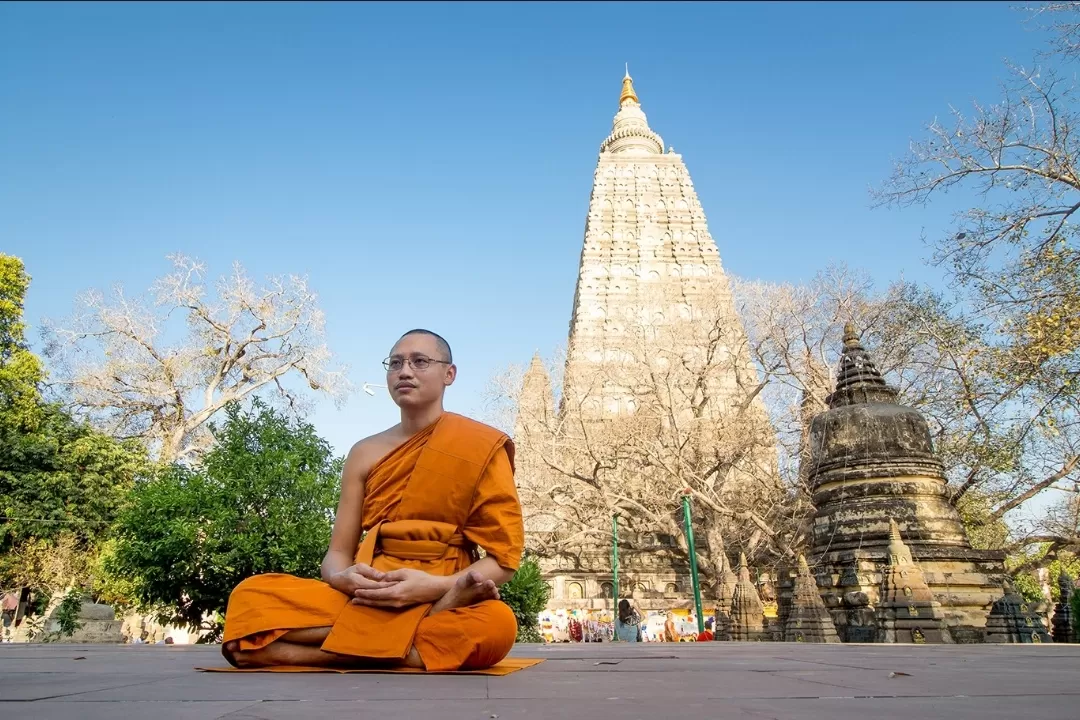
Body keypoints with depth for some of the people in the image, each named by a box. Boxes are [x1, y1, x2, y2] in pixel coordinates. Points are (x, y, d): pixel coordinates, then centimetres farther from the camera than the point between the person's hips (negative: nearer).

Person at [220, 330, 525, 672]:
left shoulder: (481, 446, 1)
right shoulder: (365, 453, 11)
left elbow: (504, 557, -2)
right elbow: (337, 554, 9)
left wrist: (438, 586, -20)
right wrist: (345, 578, -17)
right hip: (365, 600, 3)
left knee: (495, 624, -37)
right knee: (250, 598, -21)